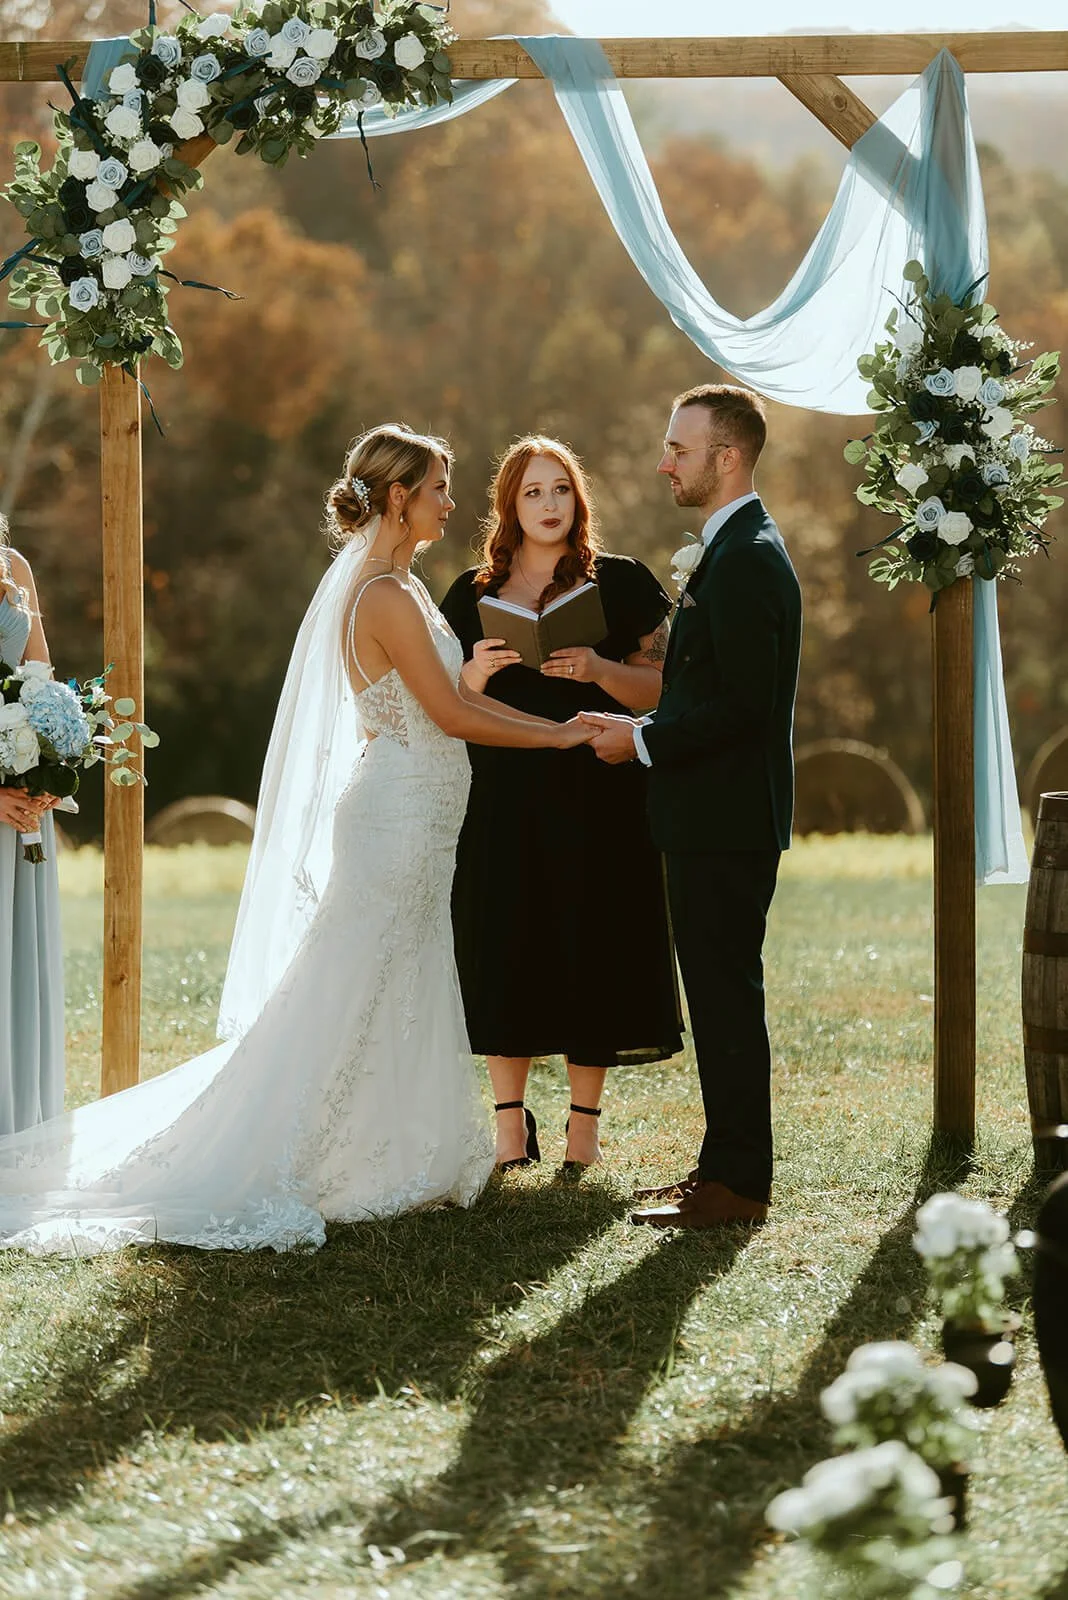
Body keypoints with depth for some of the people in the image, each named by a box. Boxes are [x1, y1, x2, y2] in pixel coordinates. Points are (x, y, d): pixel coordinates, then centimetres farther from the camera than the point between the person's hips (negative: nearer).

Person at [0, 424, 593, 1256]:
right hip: (399, 815, -10)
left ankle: (387, 1158, 19)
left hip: (411, 820, 10)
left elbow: (449, 698, 16)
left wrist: (556, 724, 11)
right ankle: (268, 1176, -5)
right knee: (348, 1000, -7)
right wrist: (559, 736, -10)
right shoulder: (386, 596, -18)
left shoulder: (392, 584, 13)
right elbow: (452, 715, -18)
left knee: (404, 1000, 13)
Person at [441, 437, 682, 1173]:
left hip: (595, 798, -2)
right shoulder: (474, 594, 11)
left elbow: (659, 690, -1)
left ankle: (585, 1121, 9)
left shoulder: (621, 582, 4)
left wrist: (599, 670, -18)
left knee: (590, 952, -1)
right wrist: (478, 673, -8)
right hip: (501, 800, 2)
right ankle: (511, 1121, 9)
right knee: (504, 955, 1)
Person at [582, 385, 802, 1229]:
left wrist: (642, 740, -14)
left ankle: (738, 1180, -1)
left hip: (727, 821, -10)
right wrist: (646, 730, 11)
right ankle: (727, 1166, 19)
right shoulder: (734, 550, 16)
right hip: (715, 818, 10)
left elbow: (742, 705, -23)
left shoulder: (745, 560, -18)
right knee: (720, 993, 13)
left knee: (727, 993, -5)